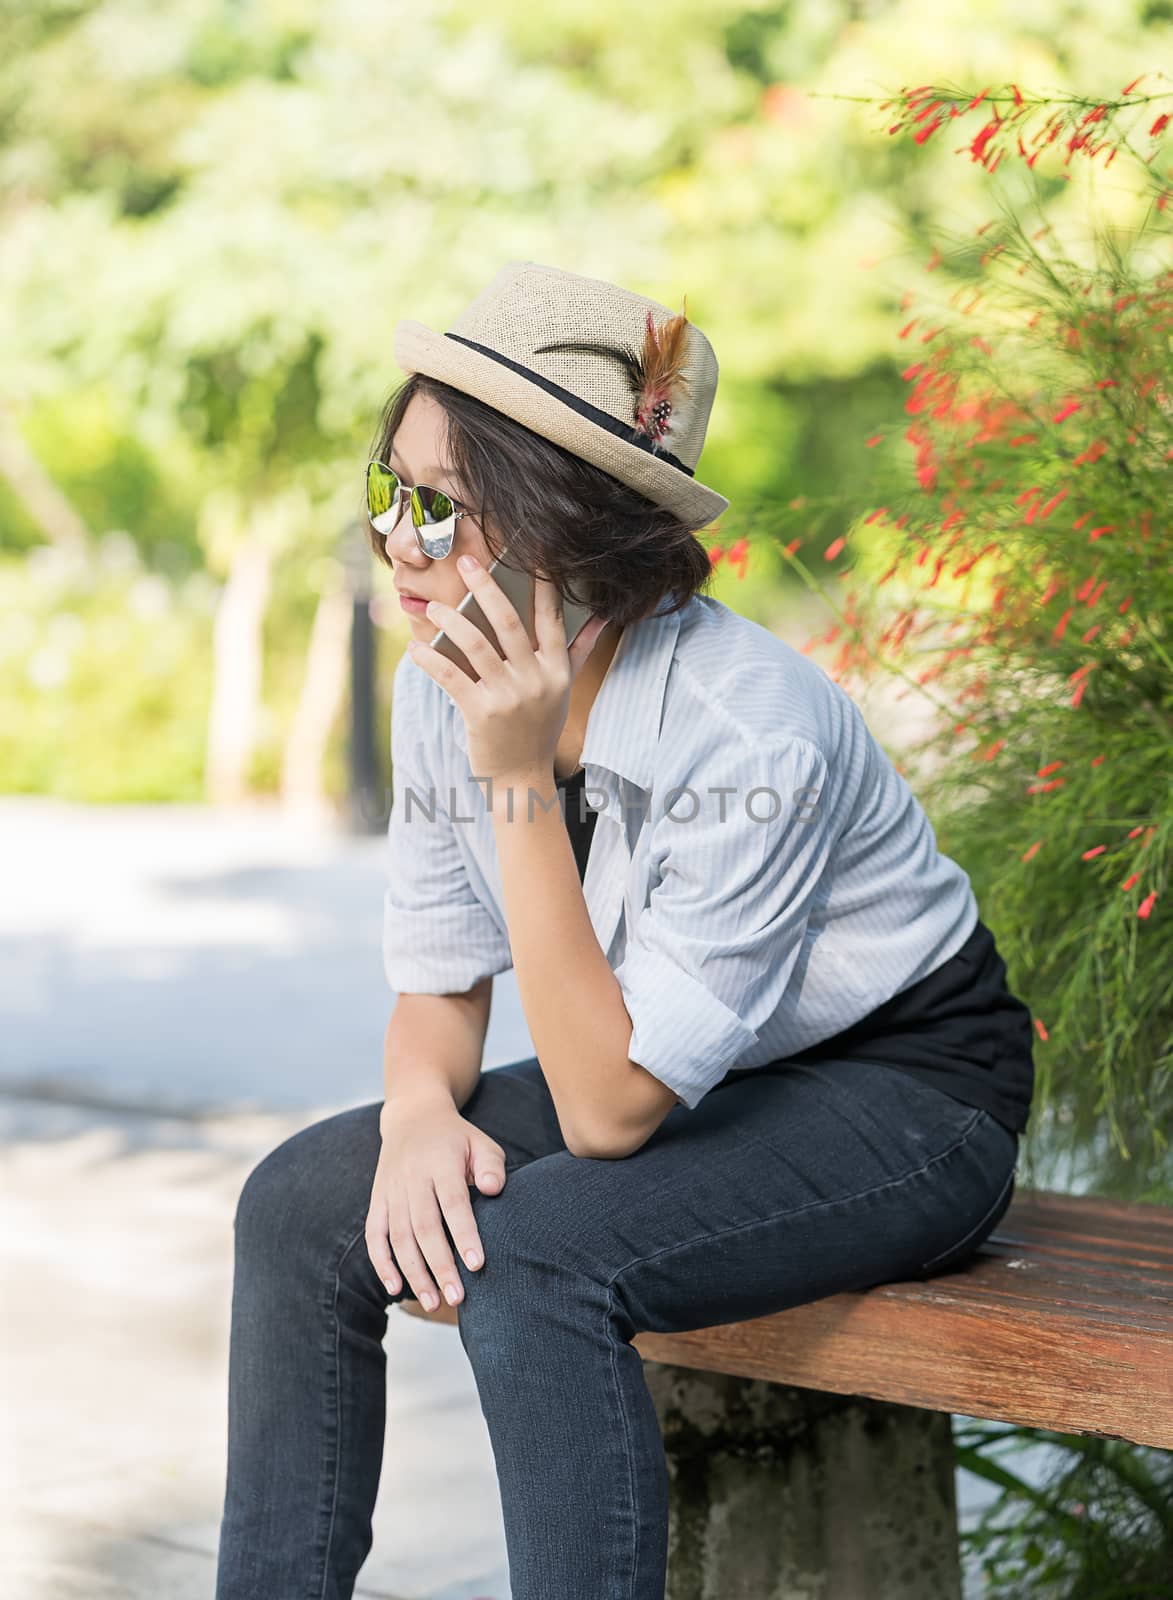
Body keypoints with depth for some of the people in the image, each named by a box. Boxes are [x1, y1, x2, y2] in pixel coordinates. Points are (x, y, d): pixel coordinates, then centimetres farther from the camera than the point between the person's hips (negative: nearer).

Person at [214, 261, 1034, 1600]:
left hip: (907, 1096, -7)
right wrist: (421, 1109, -20)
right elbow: (439, 984, 4)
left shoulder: (748, 731, -31)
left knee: (535, 1257, -31)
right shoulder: (442, 682, -8)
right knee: (303, 1200, -11)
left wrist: (522, 781, -34)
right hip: (685, 1080, 7)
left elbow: (610, 1110, -29)